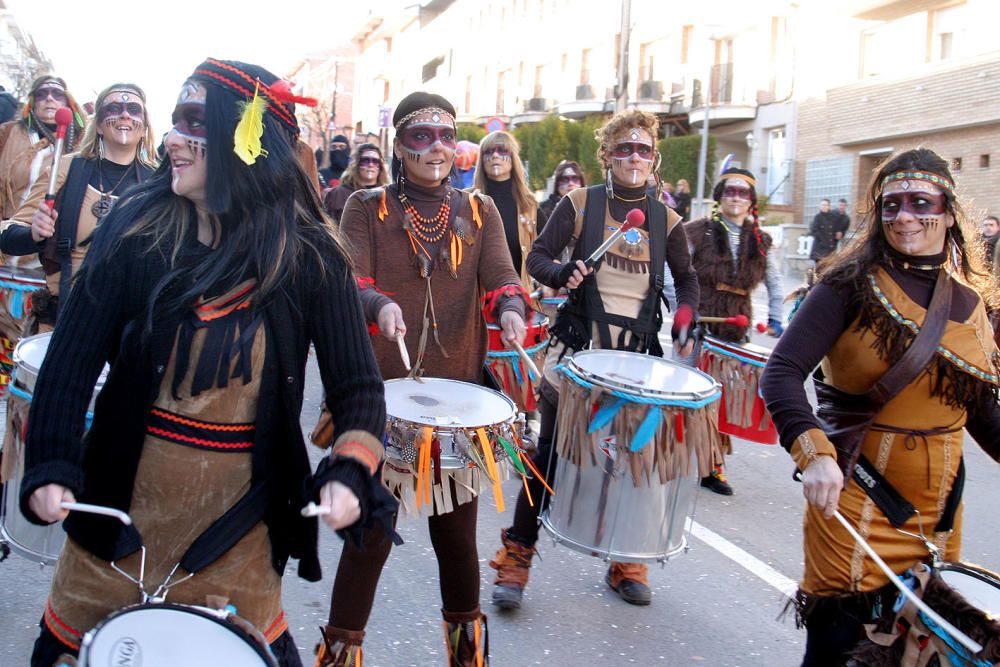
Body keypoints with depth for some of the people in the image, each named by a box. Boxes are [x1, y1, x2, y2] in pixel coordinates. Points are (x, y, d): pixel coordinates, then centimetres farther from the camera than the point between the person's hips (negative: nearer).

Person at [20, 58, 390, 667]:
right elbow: (73, 356, -8)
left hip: (241, 507, -1)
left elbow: (358, 387, -9)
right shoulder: (136, 228, -8)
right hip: (122, 497, 2)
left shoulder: (310, 257, -10)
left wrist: (349, 473, -25)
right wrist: (50, 467, -18)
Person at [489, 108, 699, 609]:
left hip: (639, 357, 3)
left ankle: (626, 562, 25)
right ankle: (516, 558, 9)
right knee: (550, 454, -1)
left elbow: (686, 280, 16)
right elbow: (538, 256, 0)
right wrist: (561, 273, -22)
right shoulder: (581, 203, 0)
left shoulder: (665, 219, 6)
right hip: (578, 349, -2)